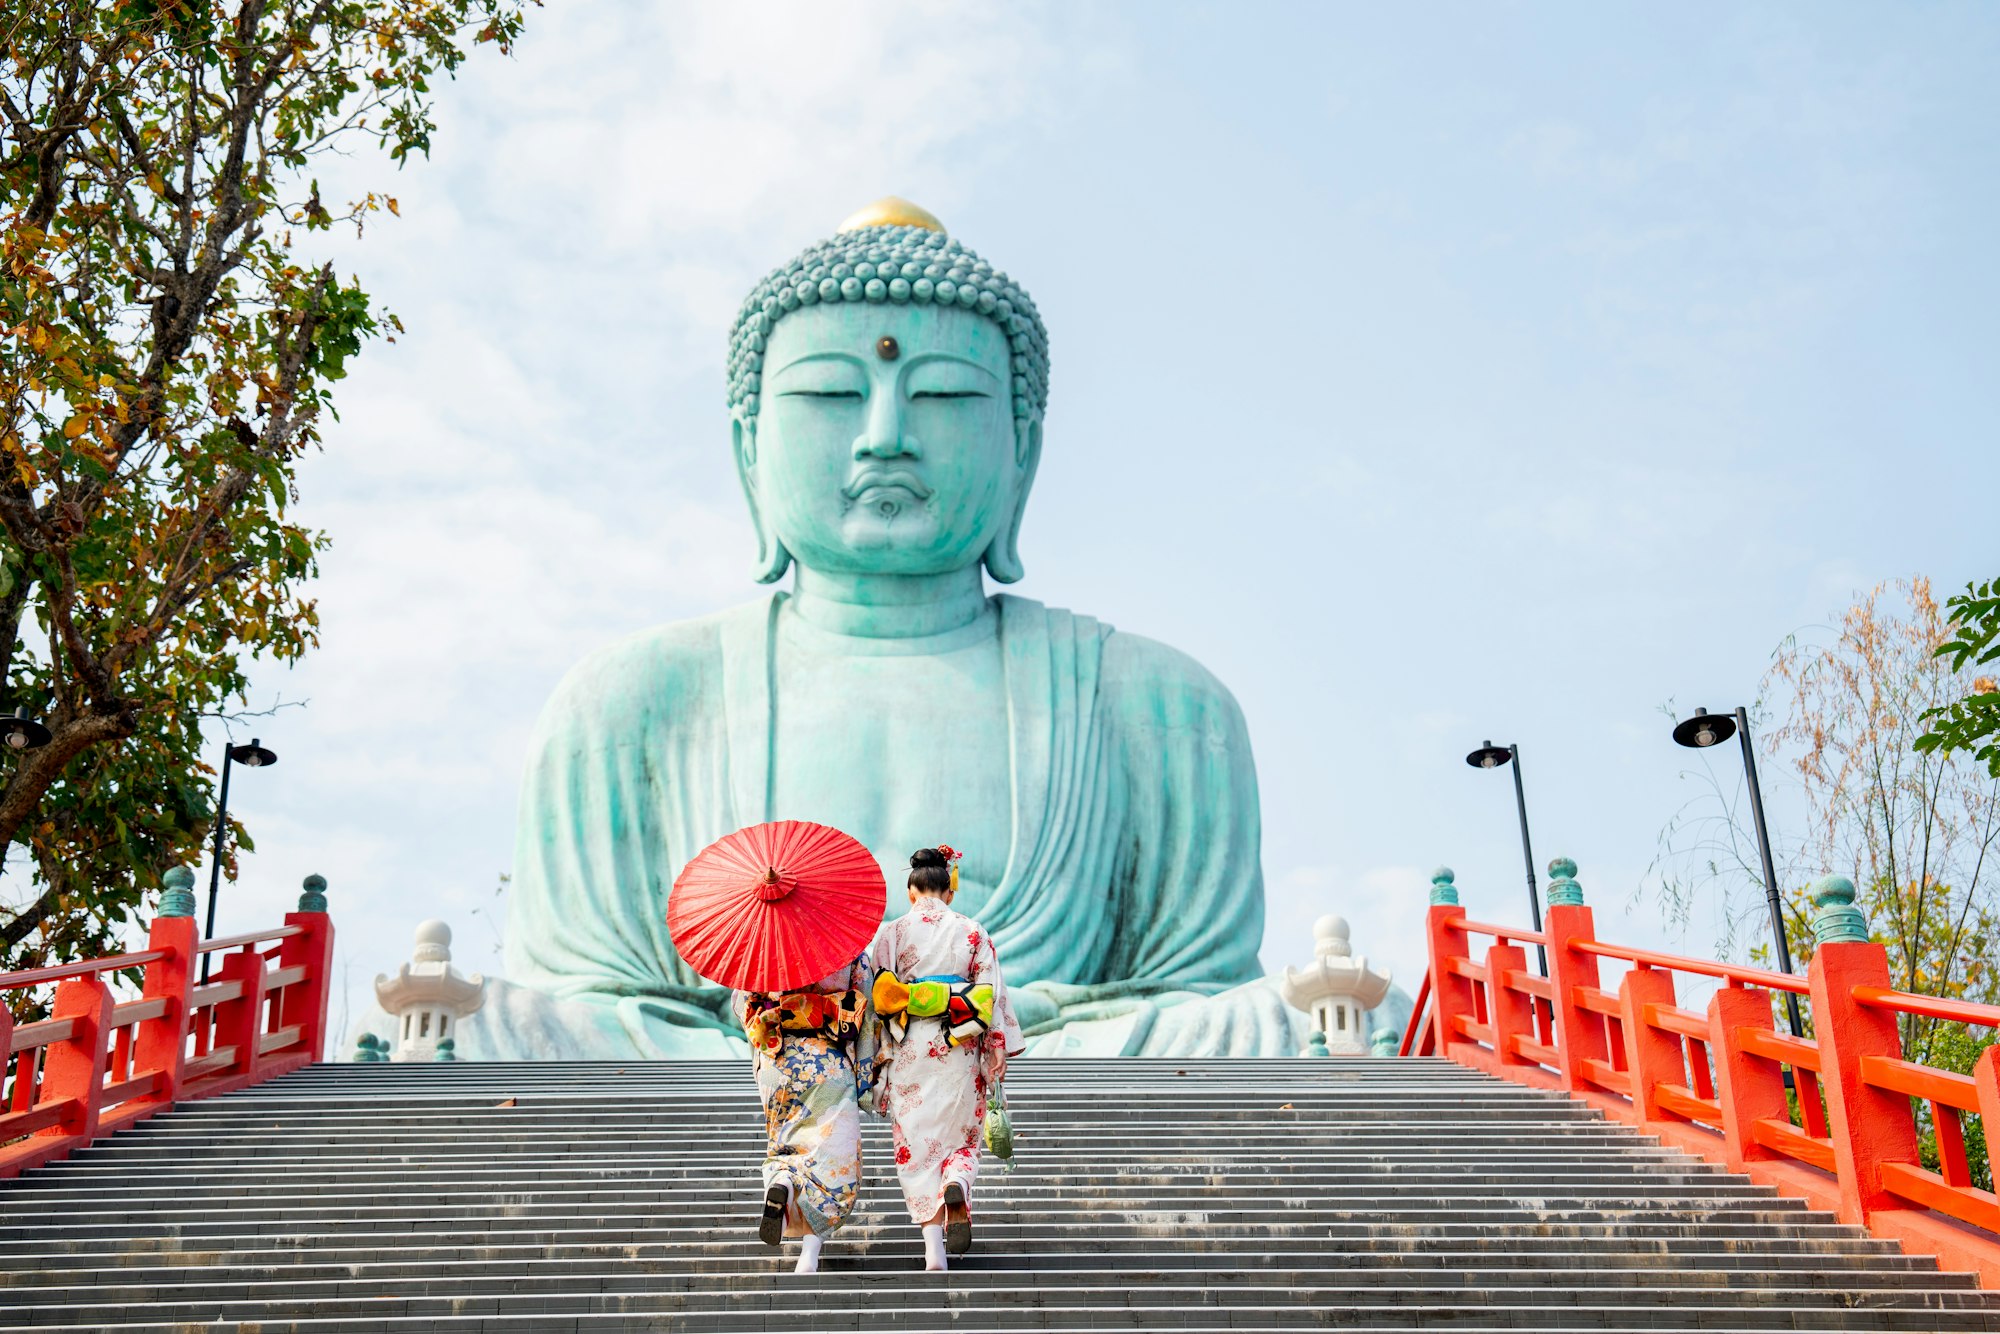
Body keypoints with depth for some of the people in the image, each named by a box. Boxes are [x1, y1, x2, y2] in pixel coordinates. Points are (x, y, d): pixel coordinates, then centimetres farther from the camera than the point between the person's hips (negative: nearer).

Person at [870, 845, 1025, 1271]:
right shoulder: (973, 932, 1)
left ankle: (934, 1251, 2)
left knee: (917, 1144, 7)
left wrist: (878, 1056, 6)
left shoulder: (891, 933, -1)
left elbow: (879, 1000, -2)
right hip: (959, 1054, 1)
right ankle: (957, 1183, -16)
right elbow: (991, 996, -1)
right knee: (960, 1137, 17)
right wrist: (1001, 1053, 6)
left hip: (908, 1053, -1)